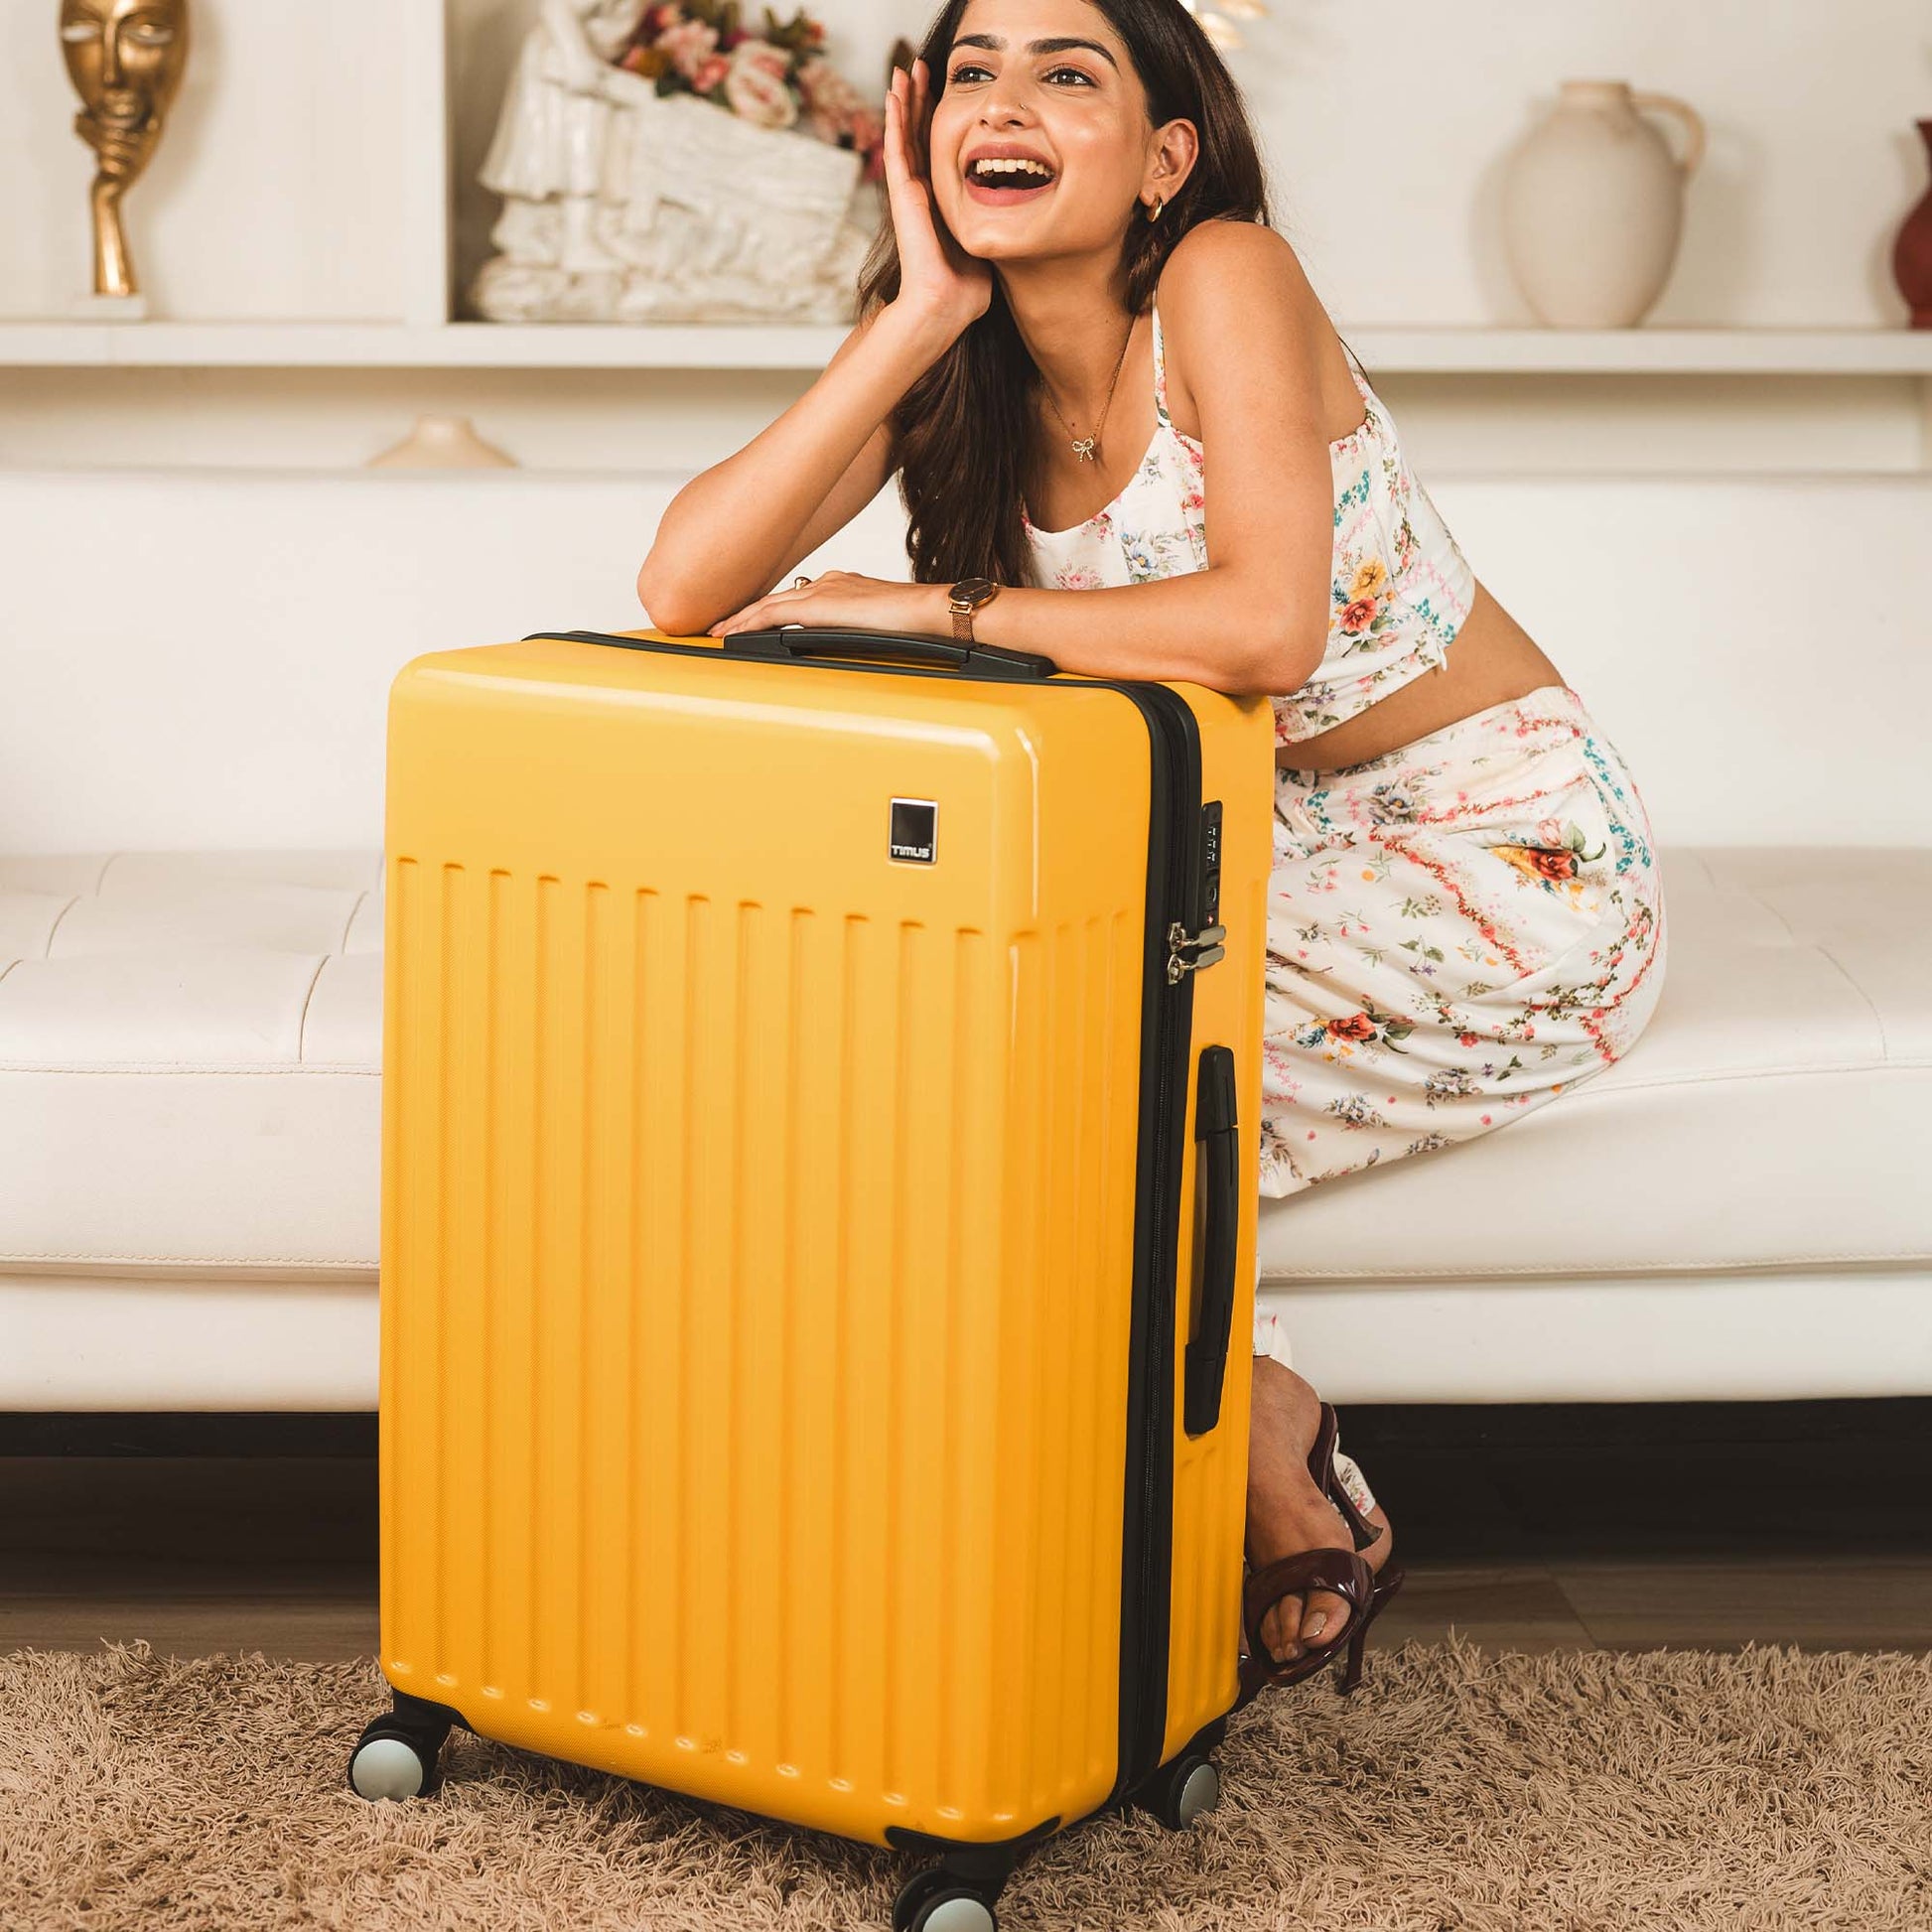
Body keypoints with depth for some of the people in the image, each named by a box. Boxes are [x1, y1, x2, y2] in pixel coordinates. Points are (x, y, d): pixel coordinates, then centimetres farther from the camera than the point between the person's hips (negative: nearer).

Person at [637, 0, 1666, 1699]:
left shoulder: (1224, 280, -19)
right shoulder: (952, 360, -2)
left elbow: (1267, 624, -35)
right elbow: (682, 593, -15)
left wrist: (936, 611, -24)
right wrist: (918, 316, -19)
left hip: (1509, 859, -7)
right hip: (1273, 845, 7)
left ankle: (1282, 1502, 7)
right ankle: (1288, 1500, 5)